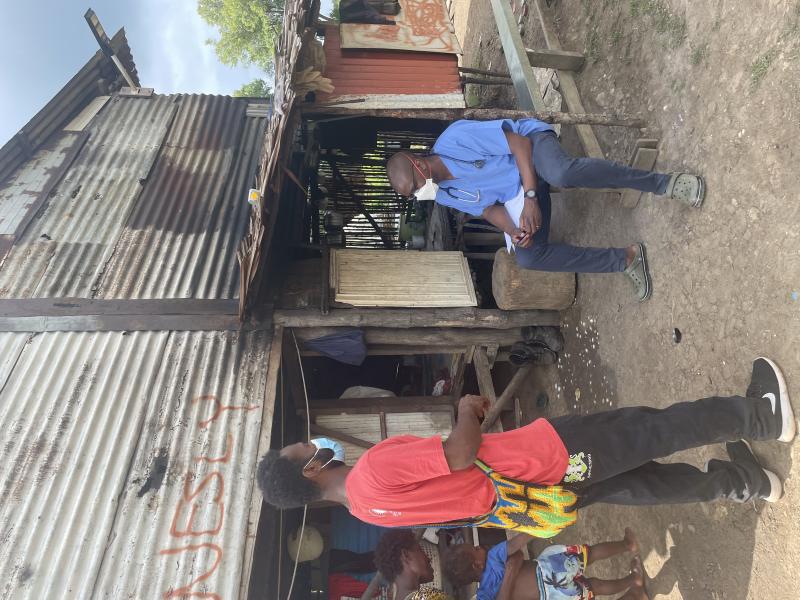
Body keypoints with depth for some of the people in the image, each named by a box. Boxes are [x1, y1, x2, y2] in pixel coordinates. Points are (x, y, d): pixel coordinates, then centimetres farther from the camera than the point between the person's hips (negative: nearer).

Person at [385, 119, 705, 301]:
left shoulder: (454, 138, -25)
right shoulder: (444, 196, -3)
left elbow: (519, 142, -22)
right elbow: (488, 209, 4)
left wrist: (530, 197, -28)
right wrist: (514, 231, -17)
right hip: (517, 193, 6)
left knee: (562, 173, -44)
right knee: (527, 256, -15)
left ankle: (666, 183, -27)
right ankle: (626, 259, -6)